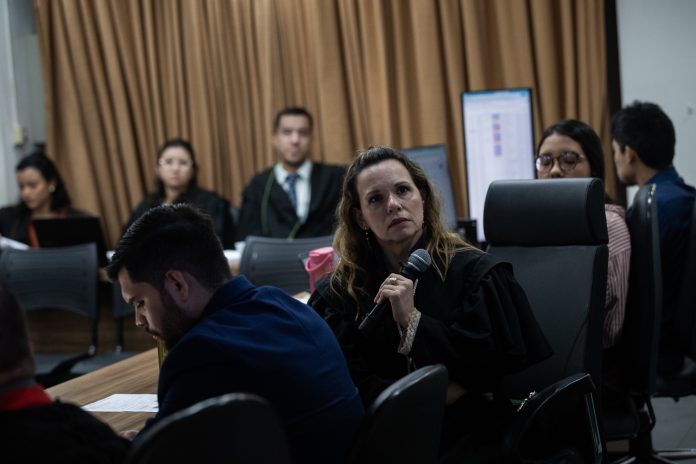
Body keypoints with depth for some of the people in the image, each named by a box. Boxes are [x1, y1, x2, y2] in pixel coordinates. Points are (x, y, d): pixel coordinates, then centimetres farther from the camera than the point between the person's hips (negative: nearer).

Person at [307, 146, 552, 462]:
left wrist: (412, 321, -11)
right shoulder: (339, 291, 7)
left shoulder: (474, 271, 1)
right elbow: (347, 385, -2)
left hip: (460, 435, -1)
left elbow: (495, 372, -5)